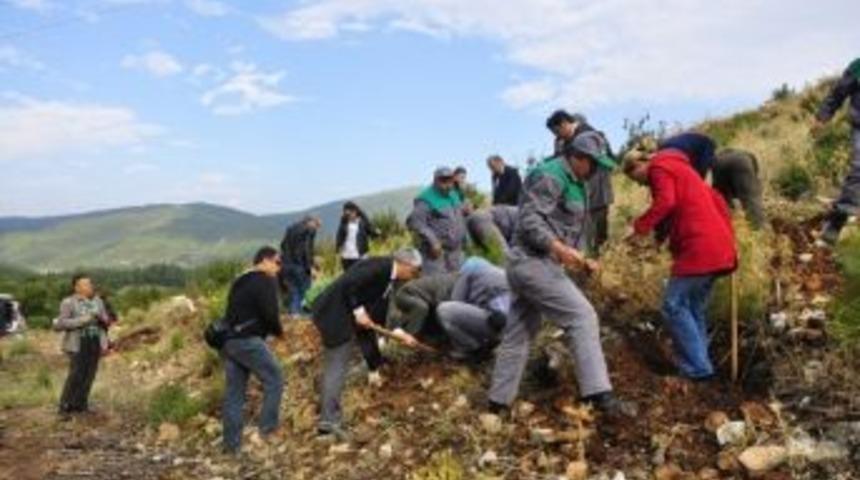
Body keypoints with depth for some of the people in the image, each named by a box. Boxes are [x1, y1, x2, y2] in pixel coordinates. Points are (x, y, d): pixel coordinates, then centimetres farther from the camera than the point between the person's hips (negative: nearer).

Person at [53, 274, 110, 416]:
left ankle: (80, 404, 13)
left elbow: (105, 319, 11)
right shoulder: (68, 303, -9)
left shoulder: (97, 300, 6)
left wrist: (101, 318, -9)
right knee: (76, 375, -8)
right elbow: (59, 324, -15)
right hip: (78, 342, -5)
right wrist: (81, 320, -21)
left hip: (95, 342, 5)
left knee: (89, 373, 4)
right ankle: (65, 406, 4)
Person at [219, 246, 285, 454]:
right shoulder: (266, 281, -5)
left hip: (229, 340, 9)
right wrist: (278, 331, 5)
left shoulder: (240, 282, 22)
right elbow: (270, 313, -14)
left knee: (234, 393, 11)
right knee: (274, 380, 3)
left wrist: (270, 329, 15)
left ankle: (232, 444, 15)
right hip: (247, 340, -9)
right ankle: (268, 429, 2)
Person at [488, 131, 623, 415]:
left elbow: (571, 229, 24)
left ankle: (499, 400, 20)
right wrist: (558, 248, -31)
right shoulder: (550, 176, -12)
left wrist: (582, 259, 9)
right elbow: (528, 220, -21)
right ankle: (597, 392, -15)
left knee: (519, 333, 12)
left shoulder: (576, 184, 20)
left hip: (530, 264, 10)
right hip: (534, 262, -10)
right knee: (581, 316, -13)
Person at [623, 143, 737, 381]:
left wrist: (641, 227, -17)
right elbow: (717, 201, 26)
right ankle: (698, 365, 15)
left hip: (700, 248, -10)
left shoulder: (659, 168, -1)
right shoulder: (680, 169, 28)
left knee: (674, 306, -7)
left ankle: (697, 368, -8)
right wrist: (727, 236, 24)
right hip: (717, 247, 10)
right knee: (694, 308, 13)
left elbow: (665, 202, -21)